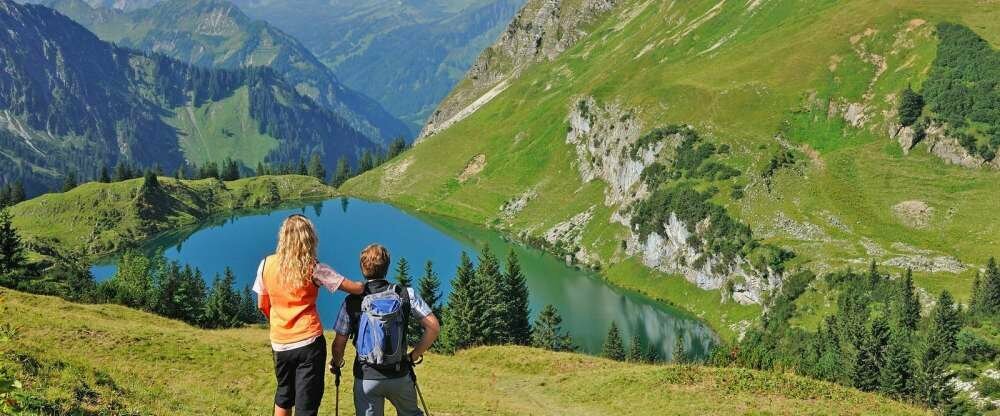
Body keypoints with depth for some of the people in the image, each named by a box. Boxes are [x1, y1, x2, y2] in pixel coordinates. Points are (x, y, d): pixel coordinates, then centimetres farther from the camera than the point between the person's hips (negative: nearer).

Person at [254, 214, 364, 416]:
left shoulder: (266, 264, 0)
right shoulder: (313, 268, -9)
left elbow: (262, 305, 9)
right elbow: (354, 288, -8)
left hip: (280, 344, 4)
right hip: (309, 342, -4)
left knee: (283, 397, 25)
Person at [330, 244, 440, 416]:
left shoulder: (352, 301, -5)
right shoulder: (406, 294, -3)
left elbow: (339, 344, -3)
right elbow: (433, 328, -6)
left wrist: (337, 363, 18)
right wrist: (414, 355, 6)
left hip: (366, 377, -1)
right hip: (400, 375, 1)